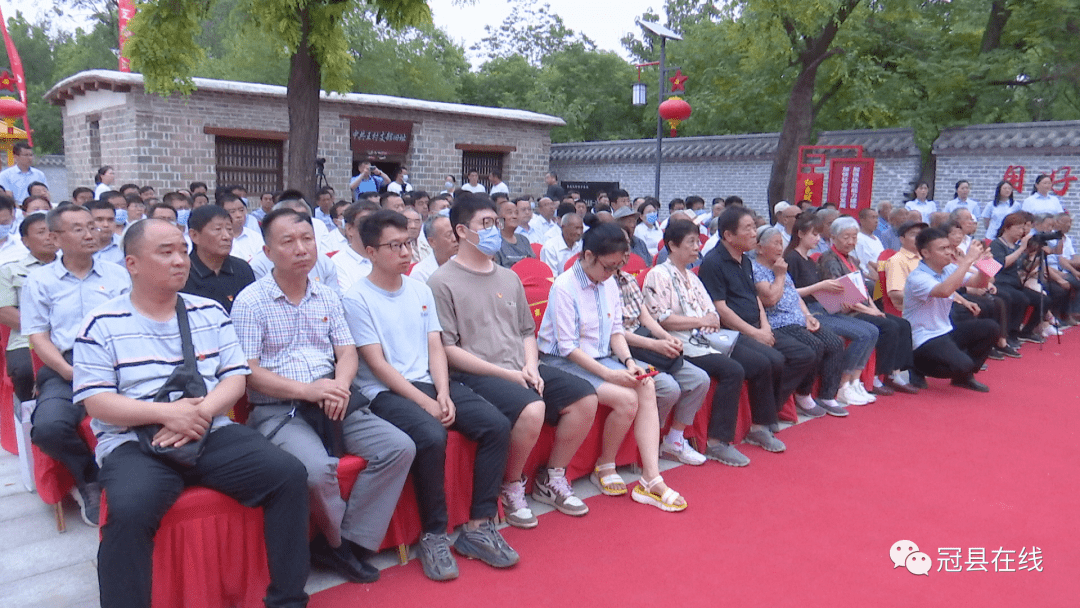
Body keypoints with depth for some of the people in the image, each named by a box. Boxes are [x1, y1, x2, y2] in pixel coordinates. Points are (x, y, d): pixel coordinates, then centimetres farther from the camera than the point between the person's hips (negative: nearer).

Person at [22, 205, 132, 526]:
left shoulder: (117, 275, 17)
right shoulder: (39, 281, 13)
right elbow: (38, 337, 6)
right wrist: (71, 373, -11)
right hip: (65, 369, 0)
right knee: (49, 427, -29)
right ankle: (91, 478, 1)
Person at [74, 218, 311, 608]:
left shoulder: (210, 313, 13)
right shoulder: (102, 324, 2)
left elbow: (235, 378, 7)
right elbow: (96, 402, -5)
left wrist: (202, 412, -13)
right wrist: (168, 413, -18)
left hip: (212, 434, 3)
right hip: (135, 443, -3)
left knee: (288, 473, -17)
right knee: (129, 510, -35)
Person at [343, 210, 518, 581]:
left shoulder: (420, 291, 15)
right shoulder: (357, 299, -4)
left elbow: (435, 348, 9)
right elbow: (377, 363, -10)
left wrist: (443, 393, -8)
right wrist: (424, 402, -16)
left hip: (430, 384, 6)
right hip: (385, 392, -6)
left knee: (497, 425, -14)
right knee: (431, 437, -35)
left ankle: (478, 527, -5)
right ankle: (433, 536, -14)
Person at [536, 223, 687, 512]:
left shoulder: (609, 283, 8)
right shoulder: (563, 287, -15)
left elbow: (616, 331, 13)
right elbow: (567, 347, -16)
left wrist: (629, 361, -6)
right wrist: (608, 373, -21)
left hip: (602, 358, 7)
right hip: (564, 363, -7)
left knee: (648, 388, -20)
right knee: (627, 398, -27)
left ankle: (651, 480, -21)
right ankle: (605, 467, -2)